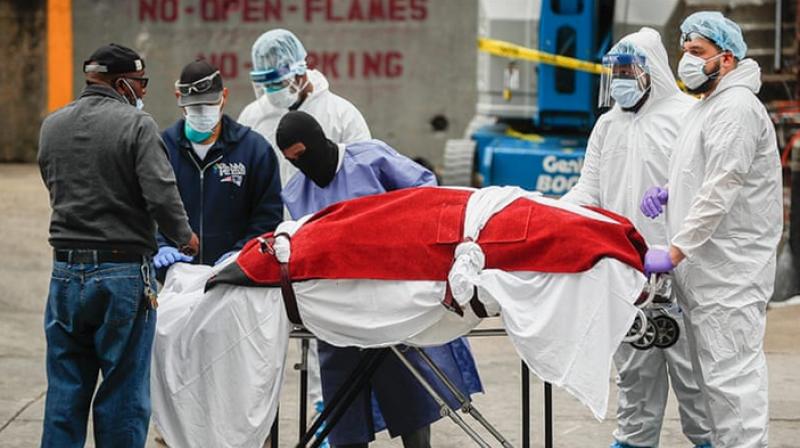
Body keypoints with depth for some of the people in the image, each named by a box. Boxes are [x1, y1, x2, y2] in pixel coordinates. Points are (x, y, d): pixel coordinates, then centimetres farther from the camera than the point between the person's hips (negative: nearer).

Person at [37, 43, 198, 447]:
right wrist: (184, 236, -1)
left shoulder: (52, 126, 8)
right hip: (123, 273, -5)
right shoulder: (136, 125, -11)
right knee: (123, 392, 4)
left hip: (66, 273, 5)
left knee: (65, 392, 11)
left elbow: (56, 187, 14)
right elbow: (161, 196, -17)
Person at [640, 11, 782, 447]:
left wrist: (673, 253, -22)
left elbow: (721, 191, -21)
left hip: (729, 272, -11)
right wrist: (670, 192, 9)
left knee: (731, 374, -11)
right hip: (701, 272, 11)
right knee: (711, 375, 13)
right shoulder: (704, 108, 19)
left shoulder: (737, 109, -14)